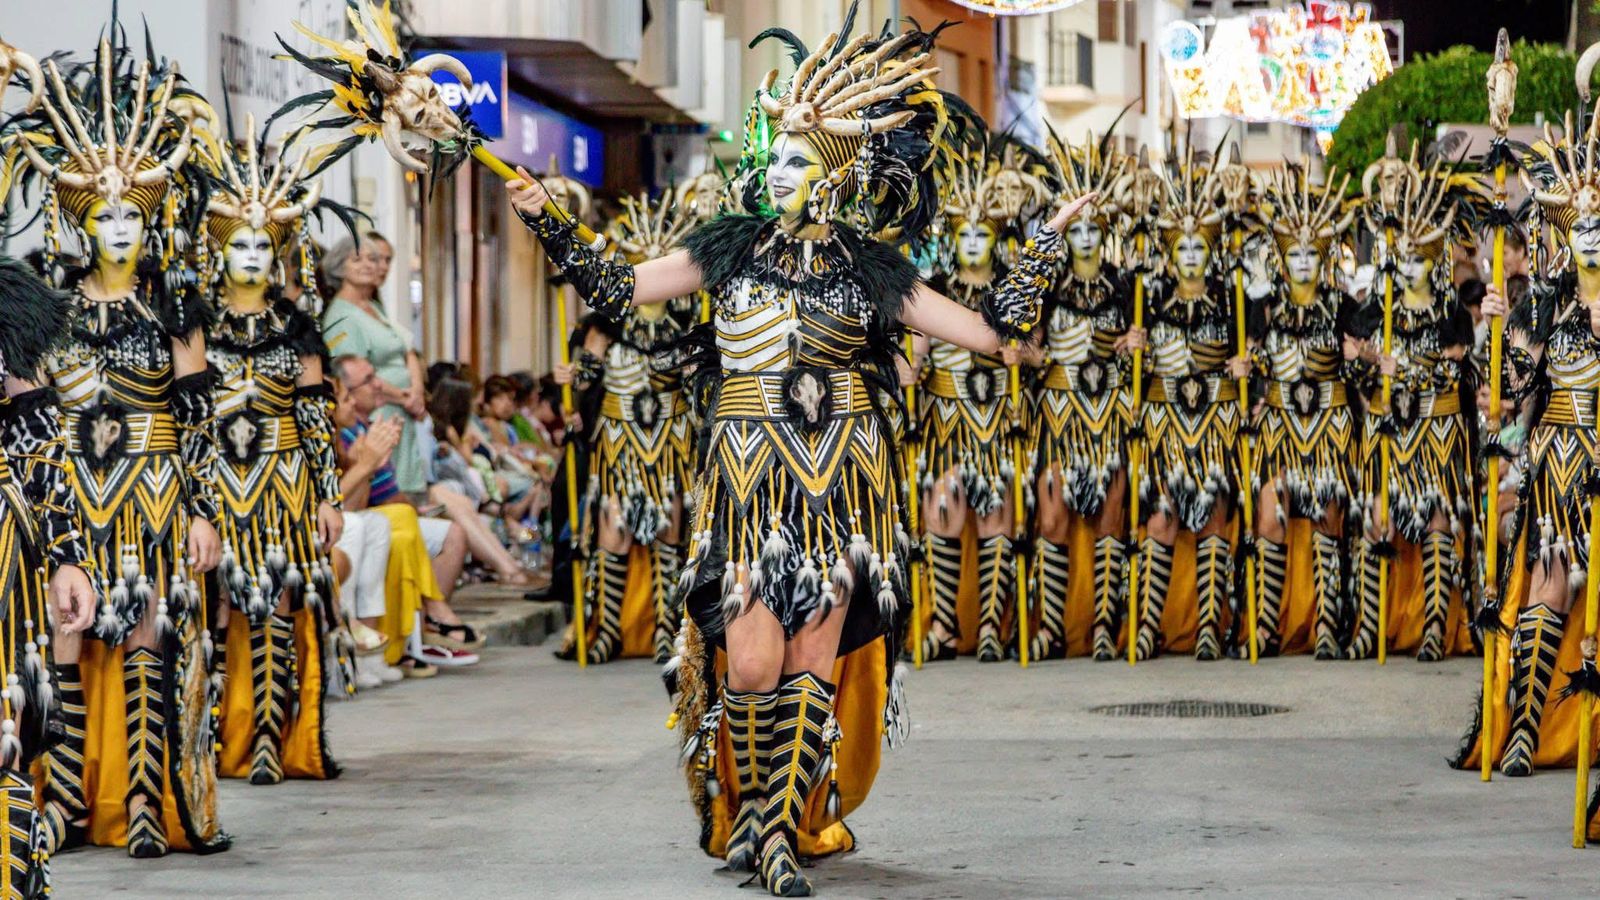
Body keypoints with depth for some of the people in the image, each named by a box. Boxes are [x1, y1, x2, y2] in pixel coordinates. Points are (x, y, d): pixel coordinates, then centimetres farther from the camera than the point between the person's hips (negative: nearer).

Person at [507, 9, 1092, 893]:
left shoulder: (871, 272, 5)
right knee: (753, 662, -8)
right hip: (750, 479, -1)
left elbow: (990, 333, 8)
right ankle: (751, 816, 10)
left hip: (840, 485, 1)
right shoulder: (728, 250, 5)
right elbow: (614, 290, 7)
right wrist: (547, 223, 0)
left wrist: (1041, 250, 5)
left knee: (815, 662, 1)